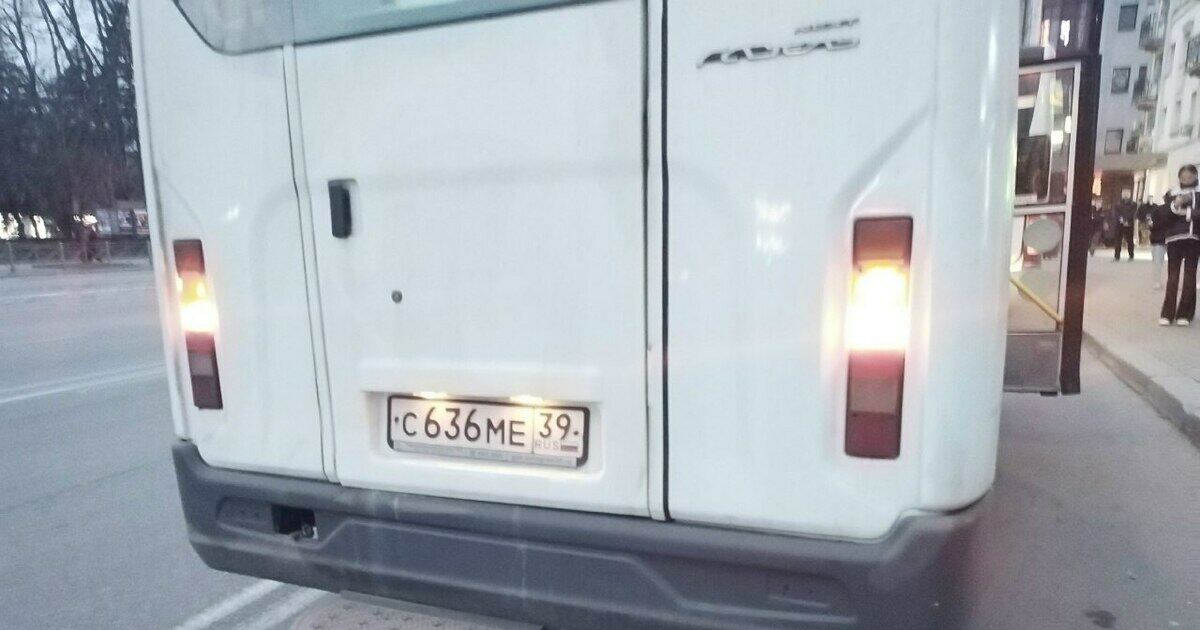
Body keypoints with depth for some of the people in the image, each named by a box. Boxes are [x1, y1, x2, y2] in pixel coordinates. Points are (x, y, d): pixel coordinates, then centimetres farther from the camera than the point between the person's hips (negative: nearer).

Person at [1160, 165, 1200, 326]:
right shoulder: (1173, 195, 12)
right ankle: (1167, 313, -4)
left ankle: (1185, 314, 1)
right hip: (1174, 238, 0)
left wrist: (1185, 211, -9)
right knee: (1172, 276, -5)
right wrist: (1176, 205, -13)